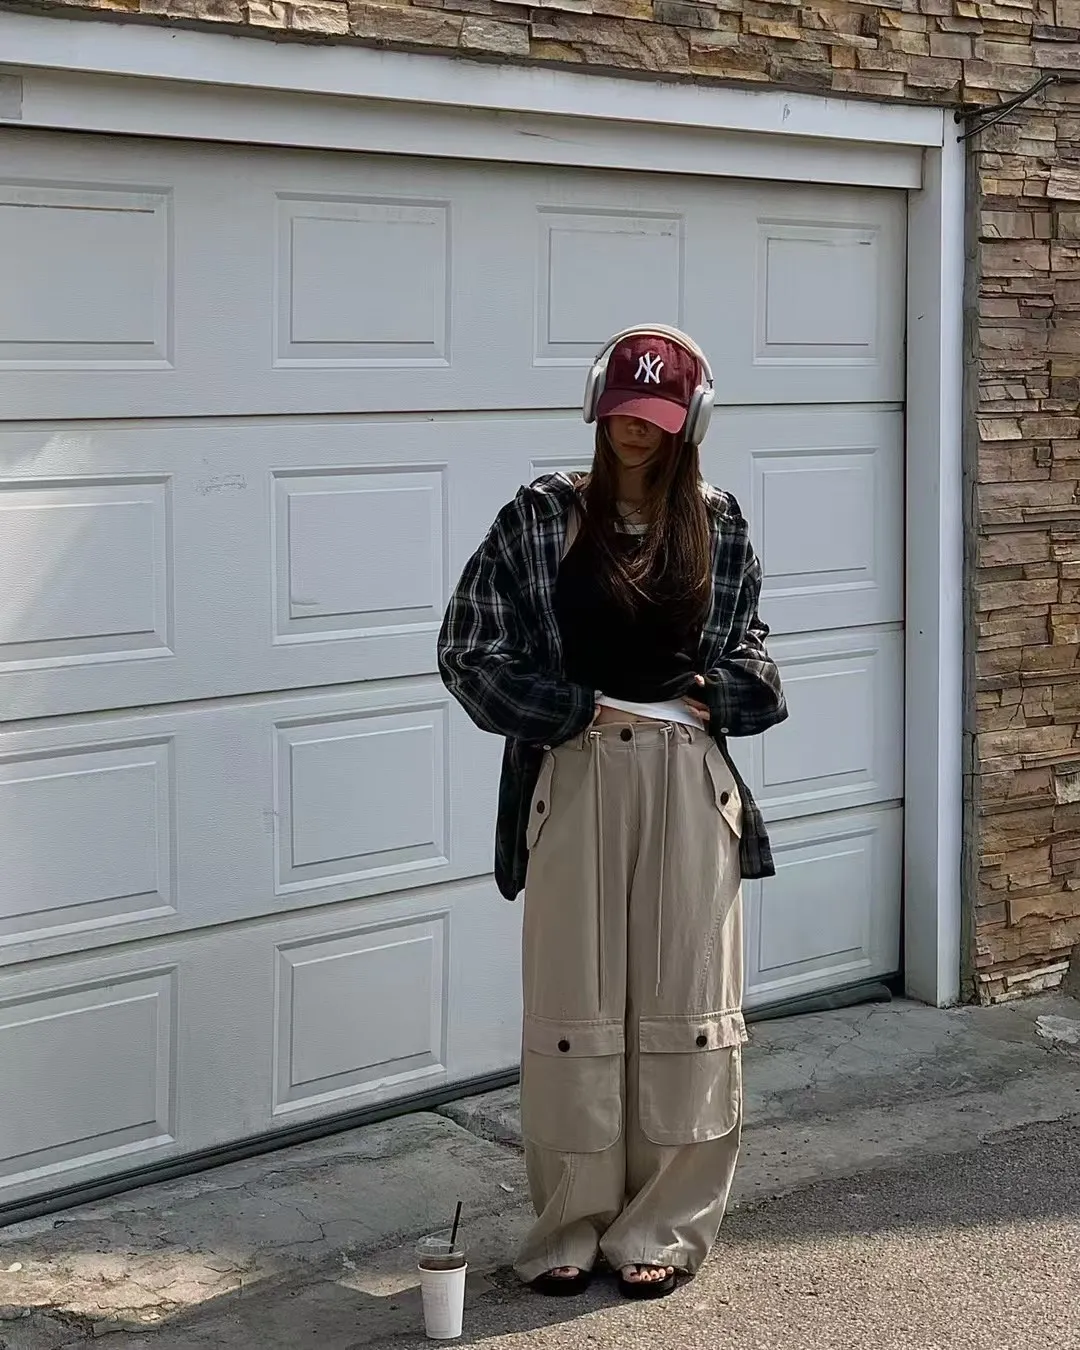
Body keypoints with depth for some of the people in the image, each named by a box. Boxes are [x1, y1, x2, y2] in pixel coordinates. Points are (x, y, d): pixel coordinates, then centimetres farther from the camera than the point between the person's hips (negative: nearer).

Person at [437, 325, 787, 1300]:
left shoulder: (716, 524, 7)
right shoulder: (542, 517, -1)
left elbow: (749, 653, 15)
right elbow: (469, 651, -5)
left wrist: (709, 700, -6)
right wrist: (587, 709, -10)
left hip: (687, 782, 2)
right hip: (575, 781, -1)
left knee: (683, 1003, 4)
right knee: (574, 1006, 4)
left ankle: (664, 1226, 16)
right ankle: (573, 1225, 17)